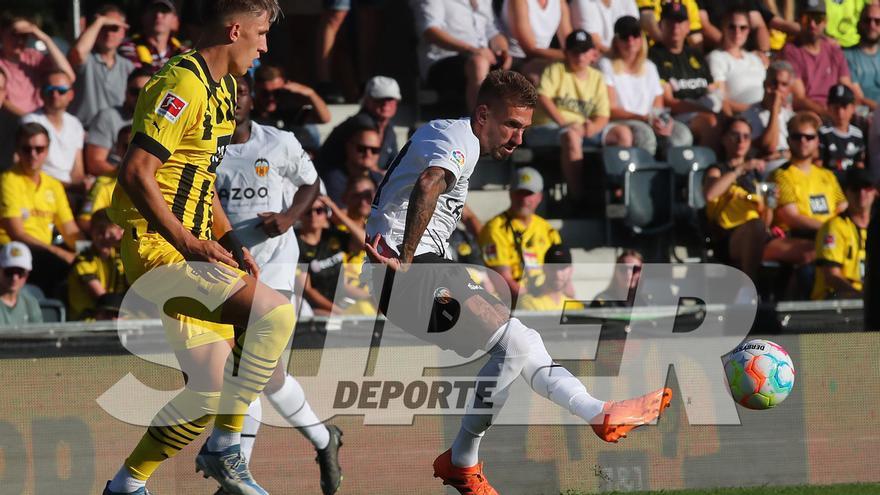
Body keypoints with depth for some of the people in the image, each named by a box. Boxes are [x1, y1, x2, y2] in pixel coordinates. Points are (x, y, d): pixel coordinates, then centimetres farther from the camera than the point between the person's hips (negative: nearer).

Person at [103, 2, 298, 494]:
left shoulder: (221, 88, 18)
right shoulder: (182, 85, -15)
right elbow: (137, 173, -22)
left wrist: (230, 243, 15)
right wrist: (189, 244, -22)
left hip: (192, 250, 10)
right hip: (158, 249, -10)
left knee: (211, 388, 5)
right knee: (276, 311, -21)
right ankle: (226, 447, -10)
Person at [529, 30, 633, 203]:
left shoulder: (597, 78, 15)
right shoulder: (555, 70, 3)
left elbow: (603, 116, 8)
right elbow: (543, 98, -15)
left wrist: (593, 127, -17)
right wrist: (564, 123, -27)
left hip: (583, 129, 5)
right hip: (547, 127, -5)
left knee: (623, 133, -13)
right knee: (571, 135, -40)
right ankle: (578, 196, -41)